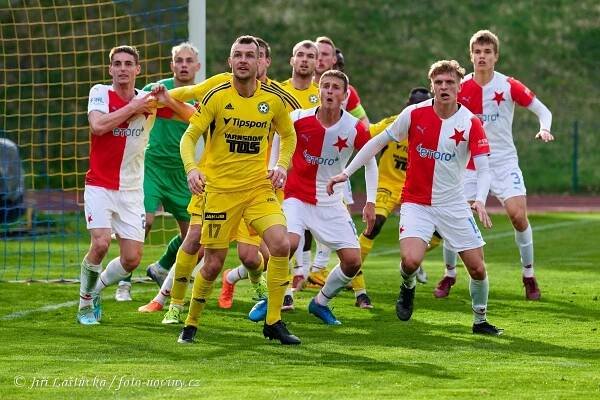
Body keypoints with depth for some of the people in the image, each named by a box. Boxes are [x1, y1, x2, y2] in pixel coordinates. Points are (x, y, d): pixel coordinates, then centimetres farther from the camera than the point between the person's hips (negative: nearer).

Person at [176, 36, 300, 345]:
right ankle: (191, 324, 22)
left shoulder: (274, 99, 1)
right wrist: (191, 168, -26)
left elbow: (288, 135, 18)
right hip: (220, 189, -2)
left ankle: (273, 322, -4)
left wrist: (281, 165, 0)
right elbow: (189, 136, -8)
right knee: (213, 264, -1)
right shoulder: (216, 97, -7)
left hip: (259, 187, 2)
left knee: (281, 244, -18)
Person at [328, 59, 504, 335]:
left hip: (454, 205, 1)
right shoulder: (414, 114, -8)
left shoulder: (471, 123, -10)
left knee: (477, 268, -1)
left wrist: (480, 201, -33)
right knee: (411, 260, -24)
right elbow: (379, 141, 3)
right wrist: (346, 173, 1)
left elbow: (483, 169, -14)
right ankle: (407, 288, 12)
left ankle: (480, 320, 23)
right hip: (416, 202, -1)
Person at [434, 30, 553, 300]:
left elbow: (542, 110, -1)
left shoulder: (509, 86, -7)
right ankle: (449, 274, 16)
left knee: (518, 215, -16)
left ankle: (529, 276, 1)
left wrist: (544, 129, -21)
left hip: (503, 162, -2)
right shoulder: (461, 88, -3)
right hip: (469, 164, 2)